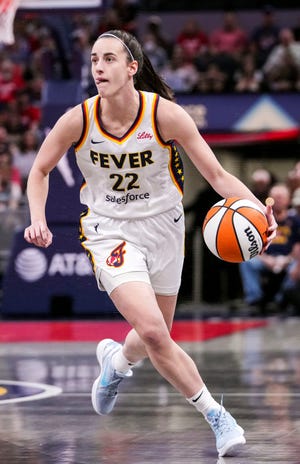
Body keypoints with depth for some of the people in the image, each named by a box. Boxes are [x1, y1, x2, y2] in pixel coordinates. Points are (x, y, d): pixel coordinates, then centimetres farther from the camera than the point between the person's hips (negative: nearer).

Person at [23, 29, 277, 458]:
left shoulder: (165, 114, -18)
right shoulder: (77, 121, -14)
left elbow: (218, 175, -16)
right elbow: (40, 171, 4)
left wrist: (258, 210, -32)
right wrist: (38, 220, -12)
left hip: (163, 229, 1)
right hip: (111, 231, -1)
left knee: (156, 338, 14)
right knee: (153, 333, -20)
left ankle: (116, 362, 51)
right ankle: (214, 413, -4)